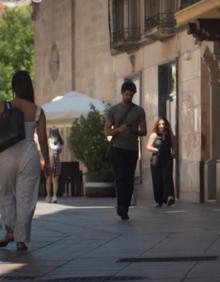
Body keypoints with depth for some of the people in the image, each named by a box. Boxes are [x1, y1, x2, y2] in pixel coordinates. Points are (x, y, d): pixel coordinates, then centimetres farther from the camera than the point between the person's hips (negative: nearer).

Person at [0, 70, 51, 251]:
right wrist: (47, 163, 10)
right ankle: (21, 239, 7)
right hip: (29, 155, 0)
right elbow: (43, 140, 0)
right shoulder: (38, 112, -3)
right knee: (25, 199, 8)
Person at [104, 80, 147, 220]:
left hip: (132, 149, 2)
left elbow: (144, 131, 6)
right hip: (118, 148, -2)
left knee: (129, 179, 1)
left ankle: (125, 209, 6)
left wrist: (135, 131, -17)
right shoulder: (113, 110, 5)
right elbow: (107, 131, 3)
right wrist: (119, 129, -17)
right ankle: (121, 206, -16)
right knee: (121, 176, -15)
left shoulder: (139, 111, 8)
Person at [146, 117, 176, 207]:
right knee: (157, 180, 1)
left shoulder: (170, 135, 9)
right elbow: (148, 147, 3)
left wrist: (173, 152, -1)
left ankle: (169, 197, -28)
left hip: (167, 160, 0)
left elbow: (173, 146, 18)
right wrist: (156, 150, -13)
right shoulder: (154, 135, 4)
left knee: (167, 178, -15)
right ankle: (158, 200, 8)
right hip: (156, 160, 0)